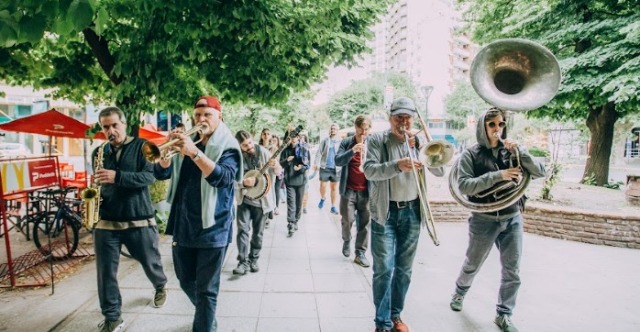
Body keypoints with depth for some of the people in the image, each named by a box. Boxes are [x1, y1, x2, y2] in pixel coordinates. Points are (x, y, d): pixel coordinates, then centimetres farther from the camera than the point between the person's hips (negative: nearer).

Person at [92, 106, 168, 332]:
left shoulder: (141, 146, -4)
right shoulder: (99, 152, 10)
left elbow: (149, 176, -17)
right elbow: (97, 183, 21)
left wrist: (117, 176, -28)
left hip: (139, 220, -3)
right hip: (105, 221, 4)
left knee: (151, 263, 13)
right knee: (106, 272, 4)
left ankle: (160, 286, 45)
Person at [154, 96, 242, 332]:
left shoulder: (227, 146, -7)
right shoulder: (186, 141, 9)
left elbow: (223, 177, -24)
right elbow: (161, 173, 4)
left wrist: (194, 152, -34)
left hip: (212, 228, -6)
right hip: (183, 225, 6)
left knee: (207, 288, 2)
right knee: (186, 280, 22)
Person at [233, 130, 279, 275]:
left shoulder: (262, 151, -8)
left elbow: (277, 172, -3)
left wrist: (275, 167, -25)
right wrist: (243, 182, -23)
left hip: (262, 199, 1)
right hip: (245, 199, 0)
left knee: (258, 232, 10)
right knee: (243, 229, -9)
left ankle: (253, 260, 25)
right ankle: (243, 261, -1)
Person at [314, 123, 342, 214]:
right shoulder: (325, 140, 4)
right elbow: (319, 152, 2)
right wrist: (316, 163, -9)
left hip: (336, 169, 0)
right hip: (325, 168, 1)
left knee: (334, 188, 6)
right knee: (322, 186, 4)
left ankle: (333, 207, 15)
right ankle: (323, 198, 34)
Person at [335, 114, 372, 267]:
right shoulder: (346, 143, 0)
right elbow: (338, 161, -12)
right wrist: (352, 151, -28)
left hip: (367, 190, 1)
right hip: (349, 189, -1)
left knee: (364, 223, 2)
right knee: (347, 220, 2)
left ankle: (360, 253, 13)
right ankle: (346, 241, 32)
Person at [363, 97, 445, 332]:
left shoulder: (418, 142, 8)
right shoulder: (376, 140, -2)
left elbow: (440, 172, -2)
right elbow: (369, 170, -18)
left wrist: (420, 148, -14)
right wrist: (397, 165, -33)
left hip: (411, 211, 4)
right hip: (385, 212, -3)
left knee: (404, 269, 11)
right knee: (384, 269, -4)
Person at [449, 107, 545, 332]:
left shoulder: (511, 151, 1)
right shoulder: (471, 154, -7)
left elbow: (540, 172, -4)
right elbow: (464, 186, -18)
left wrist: (519, 151, -17)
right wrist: (497, 175, -24)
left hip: (512, 219, 3)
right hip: (484, 220, -2)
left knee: (512, 271, 7)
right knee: (472, 265, 17)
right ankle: (460, 292, 44)